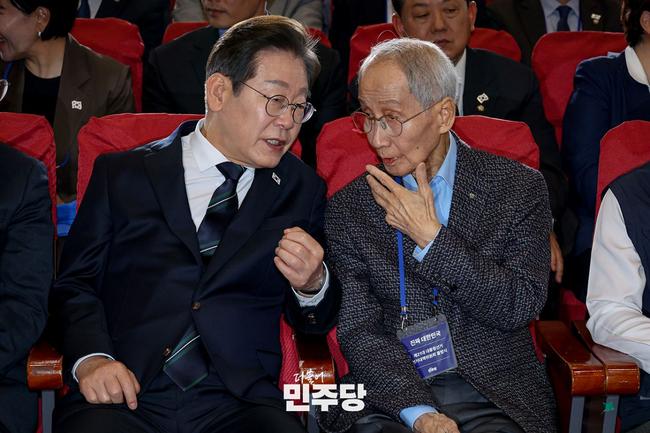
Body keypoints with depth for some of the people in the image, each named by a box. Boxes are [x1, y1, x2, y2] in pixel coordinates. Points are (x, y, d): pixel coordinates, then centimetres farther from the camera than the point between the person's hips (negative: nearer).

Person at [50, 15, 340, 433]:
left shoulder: (303, 190, 14)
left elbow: (316, 321, 17)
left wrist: (312, 285, -6)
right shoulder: (123, 174, 10)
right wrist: (90, 358, -10)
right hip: (121, 397, -1)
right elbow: (75, 284, 10)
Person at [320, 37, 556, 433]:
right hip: (391, 396, 0)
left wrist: (431, 237, -10)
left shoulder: (520, 188, 2)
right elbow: (359, 331, -1)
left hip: (495, 394, 0)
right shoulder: (348, 210, 5)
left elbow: (522, 308, -6)